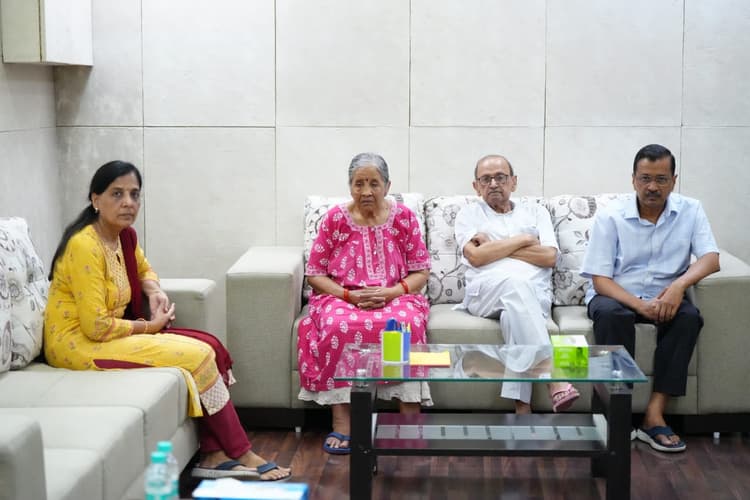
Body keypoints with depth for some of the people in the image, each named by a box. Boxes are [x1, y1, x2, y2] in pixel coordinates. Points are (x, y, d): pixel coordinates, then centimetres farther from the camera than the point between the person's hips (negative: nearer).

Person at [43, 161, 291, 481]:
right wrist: (149, 326, -10)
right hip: (78, 344, -9)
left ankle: (213, 456, -9)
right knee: (197, 355, -15)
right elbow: (96, 327, -24)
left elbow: (143, 270, 29)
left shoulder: (125, 236, 5)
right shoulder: (85, 245, -22)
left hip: (109, 333, 9)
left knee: (211, 346, -5)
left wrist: (155, 292, 6)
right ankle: (241, 455, -3)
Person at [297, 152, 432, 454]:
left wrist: (392, 293, -15)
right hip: (342, 298, 0)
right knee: (340, 325, -37)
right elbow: (314, 274, 3)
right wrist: (350, 295, -14)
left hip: (395, 298, 0)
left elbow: (420, 272, 4)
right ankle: (341, 422, -31)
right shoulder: (335, 219, 2)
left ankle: (411, 419, -30)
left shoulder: (404, 217, 3)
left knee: (408, 323, -36)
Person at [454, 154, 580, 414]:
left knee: (515, 312, -37)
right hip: (486, 292, -1)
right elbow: (476, 256, -1)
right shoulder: (469, 214, 20)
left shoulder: (535, 211, 23)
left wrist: (496, 247, 3)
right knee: (516, 281, -38)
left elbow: (549, 257, 5)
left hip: (535, 294, 2)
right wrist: (522, 240, 3)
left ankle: (522, 406, -44)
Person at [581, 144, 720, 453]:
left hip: (663, 298, 2)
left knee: (689, 316, -30)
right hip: (616, 295, -2)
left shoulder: (690, 211, -1)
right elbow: (600, 280, -12)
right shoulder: (610, 217, -9)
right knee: (612, 314, -35)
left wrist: (679, 284, -33)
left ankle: (654, 414, -29)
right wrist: (640, 305, -29)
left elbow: (710, 258, -12)